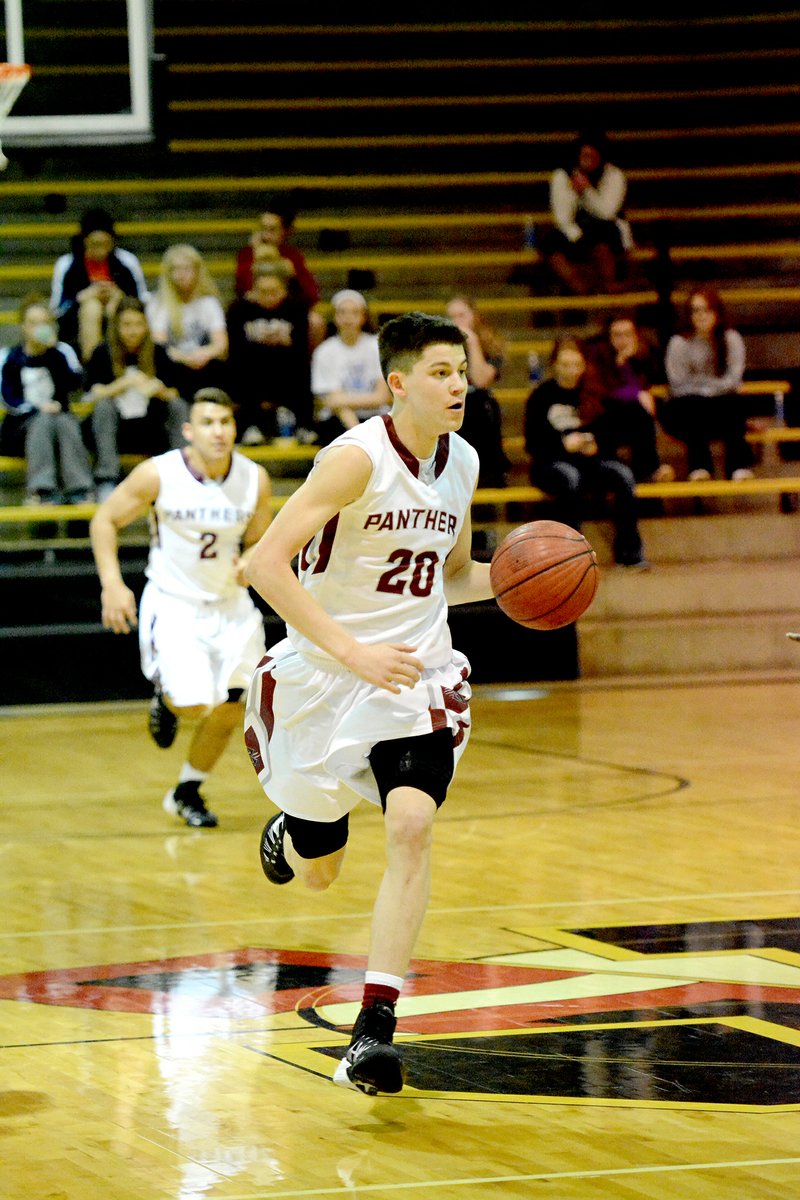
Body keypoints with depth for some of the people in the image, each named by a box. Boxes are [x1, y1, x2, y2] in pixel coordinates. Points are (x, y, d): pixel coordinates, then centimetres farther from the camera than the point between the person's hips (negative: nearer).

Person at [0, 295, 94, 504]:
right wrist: (37, 409, -18)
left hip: (58, 418, 1)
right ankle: (41, 489, -50)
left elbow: (74, 383, -7)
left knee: (65, 422, -33)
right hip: (20, 426, -1)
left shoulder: (62, 351, 12)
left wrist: (53, 350, -13)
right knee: (43, 421, -35)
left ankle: (79, 488, -45)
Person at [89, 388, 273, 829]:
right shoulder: (158, 475, -17)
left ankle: (187, 792, 30)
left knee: (228, 712, 6)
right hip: (173, 603, -4)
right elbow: (105, 520, -4)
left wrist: (250, 562, -16)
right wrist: (112, 583, -15)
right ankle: (166, 694, 17)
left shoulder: (254, 479, -9)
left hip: (229, 605, 4)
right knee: (194, 705, -20)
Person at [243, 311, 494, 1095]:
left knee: (411, 826, -22)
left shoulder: (462, 462, 3)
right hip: (324, 677, -3)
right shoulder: (357, 458, -18)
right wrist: (350, 650, -30)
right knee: (316, 870, 11)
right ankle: (286, 832, 52)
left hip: (416, 676, 3)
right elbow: (267, 562, -23)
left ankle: (375, 1027, -20)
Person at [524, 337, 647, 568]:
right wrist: (564, 444, -20)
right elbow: (532, 443, -4)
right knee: (571, 478, -38)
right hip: (550, 463, -3)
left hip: (588, 462, 3)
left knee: (624, 475, -25)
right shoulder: (542, 395, 1)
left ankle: (628, 549, -20)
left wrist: (595, 446, -12)